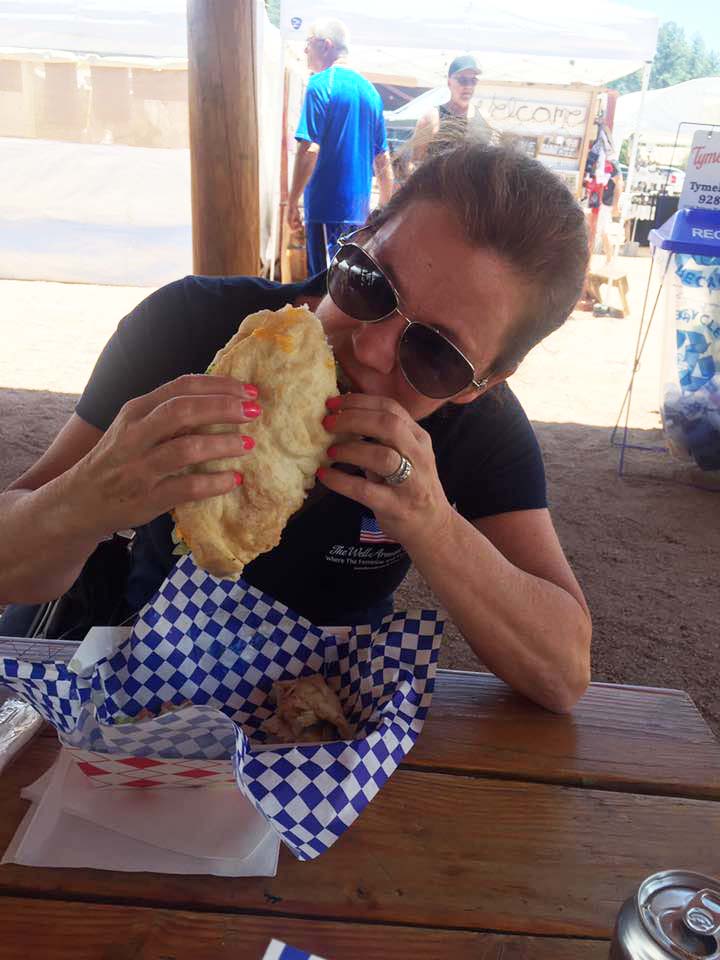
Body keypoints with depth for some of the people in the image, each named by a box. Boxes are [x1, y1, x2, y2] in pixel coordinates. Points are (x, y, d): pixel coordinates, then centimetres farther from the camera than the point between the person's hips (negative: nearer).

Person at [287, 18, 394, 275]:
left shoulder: (321, 84, -7)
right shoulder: (369, 89, 15)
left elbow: (310, 150, -16)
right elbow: (383, 161, 16)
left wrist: (292, 201, -9)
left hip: (327, 206, -7)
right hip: (359, 208, 7)